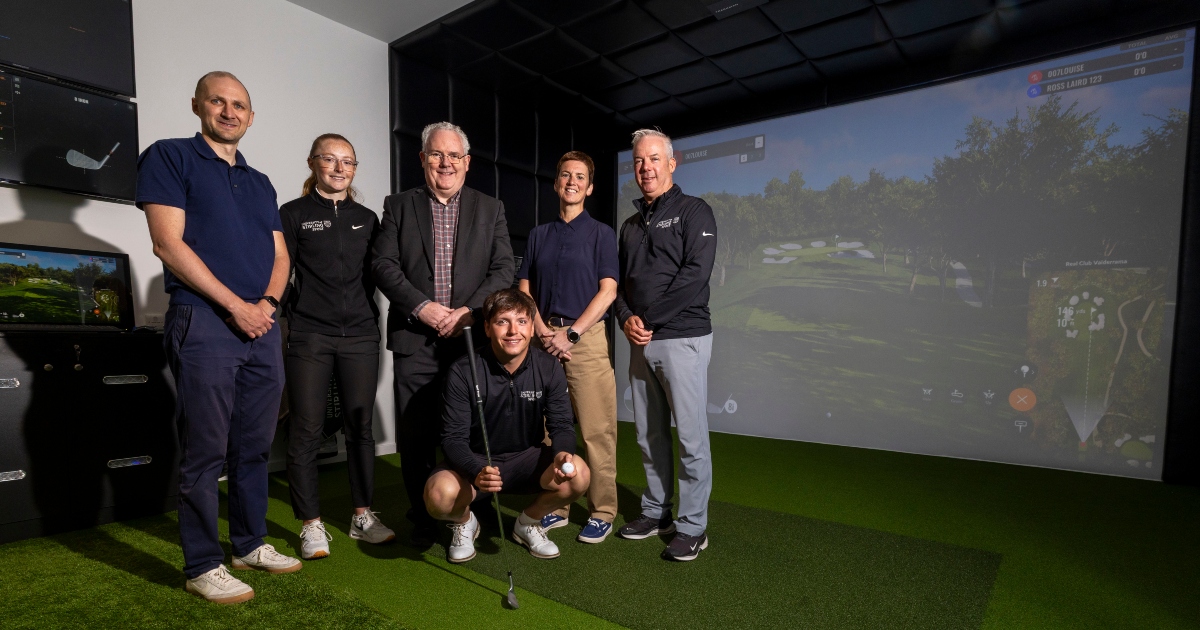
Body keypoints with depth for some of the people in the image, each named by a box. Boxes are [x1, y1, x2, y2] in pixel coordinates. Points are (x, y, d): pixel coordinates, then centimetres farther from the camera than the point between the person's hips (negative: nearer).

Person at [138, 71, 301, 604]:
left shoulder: (260, 183, 20)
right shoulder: (169, 157, 3)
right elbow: (168, 244, -9)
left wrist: (268, 302, -4)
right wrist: (236, 305, -13)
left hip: (261, 325, 6)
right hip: (204, 322, -5)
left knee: (254, 446, 11)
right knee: (205, 451, 0)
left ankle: (250, 544, 24)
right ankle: (203, 565, 13)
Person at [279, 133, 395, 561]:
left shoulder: (366, 218, 14)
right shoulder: (294, 214, 4)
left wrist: (371, 317, 11)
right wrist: (293, 311, -6)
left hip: (360, 335, 3)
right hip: (309, 336, -3)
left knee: (360, 427, 7)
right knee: (306, 430, 1)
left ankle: (363, 516, 19)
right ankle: (311, 524, 13)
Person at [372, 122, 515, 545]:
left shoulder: (490, 209, 12)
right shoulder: (398, 206, 12)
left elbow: (504, 269, 3)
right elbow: (383, 265, 2)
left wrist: (470, 311, -10)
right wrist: (421, 307, -11)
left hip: (471, 336, 0)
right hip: (415, 340, 1)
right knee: (416, 437, 5)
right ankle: (422, 520, 22)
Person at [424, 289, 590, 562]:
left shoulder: (549, 368, -11)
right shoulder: (463, 372, -18)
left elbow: (561, 424, -9)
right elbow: (454, 437, -17)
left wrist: (562, 453, -32)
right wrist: (477, 472, -37)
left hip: (526, 458, 2)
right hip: (475, 460, -2)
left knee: (578, 474, -25)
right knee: (440, 495, -33)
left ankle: (528, 522, 8)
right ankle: (464, 522, 9)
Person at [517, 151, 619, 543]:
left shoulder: (601, 233, 5)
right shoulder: (538, 235, 16)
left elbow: (607, 291, -4)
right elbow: (524, 289, 12)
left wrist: (570, 334, -11)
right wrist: (543, 332, -4)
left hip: (586, 337, -4)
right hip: (544, 339, 4)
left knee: (596, 430, -3)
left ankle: (602, 512, 10)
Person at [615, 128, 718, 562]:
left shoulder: (693, 212, -1)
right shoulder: (630, 226, 19)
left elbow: (695, 274, -14)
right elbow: (620, 282, 17)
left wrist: (649, 319, -14)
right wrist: (627, 319, -4)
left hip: (682, 339, -6)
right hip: (640, 344, 7)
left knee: (691, 435, -1)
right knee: (649, 435, 12)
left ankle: (692, 527, 11)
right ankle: (656, 512, 26)